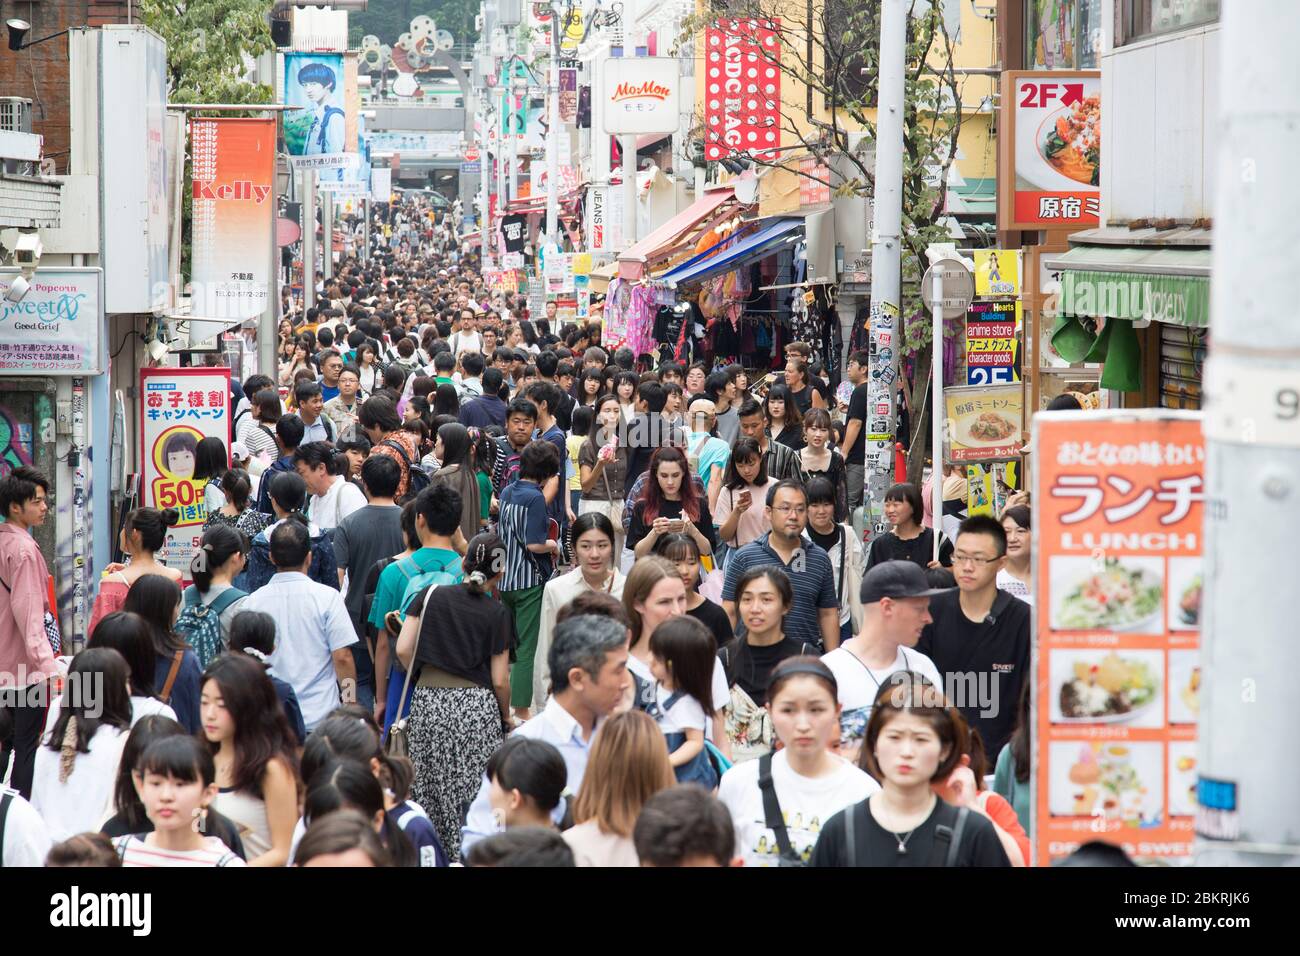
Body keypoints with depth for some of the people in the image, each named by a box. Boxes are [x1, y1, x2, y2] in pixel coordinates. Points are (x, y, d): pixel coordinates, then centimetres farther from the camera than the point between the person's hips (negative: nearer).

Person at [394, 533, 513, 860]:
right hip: (477, 705, -2)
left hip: (428, 702, 2)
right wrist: (505, 715, 17)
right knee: (476, 794, 1)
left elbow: (403, 649, 0)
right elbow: (500, 680, 0)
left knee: (432, 790, 8)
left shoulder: (430, 595, 6)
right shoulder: (497, 614, 1)